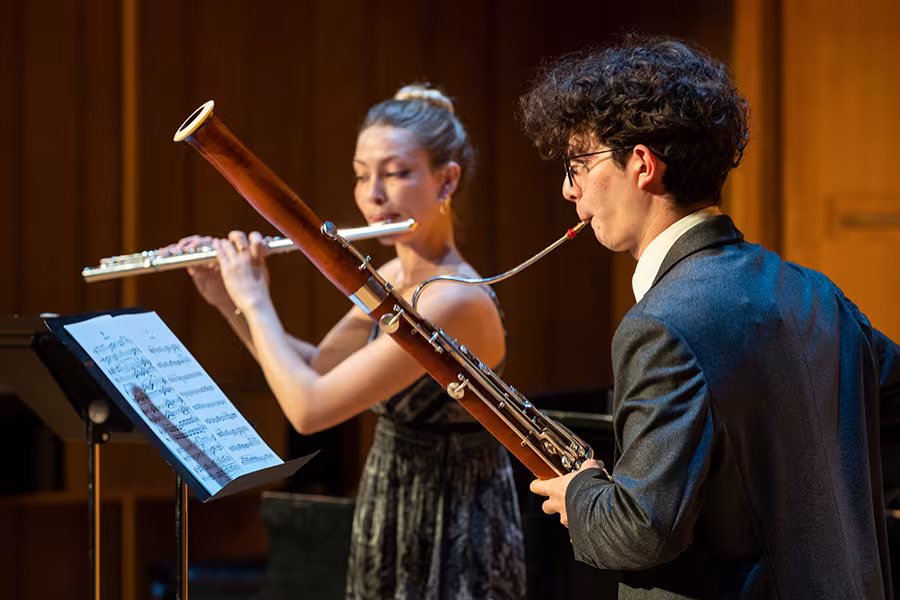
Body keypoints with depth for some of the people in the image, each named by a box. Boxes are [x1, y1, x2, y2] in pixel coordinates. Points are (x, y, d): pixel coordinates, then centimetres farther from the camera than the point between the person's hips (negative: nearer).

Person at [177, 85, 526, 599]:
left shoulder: (456, 301, -25)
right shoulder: (392, 279, 3)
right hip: (393, 528, 8)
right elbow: (316, 369, 17)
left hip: (452, 548, -8)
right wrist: (227, 301, 5)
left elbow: (310, 408, -26)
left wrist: (255, 301, -13)